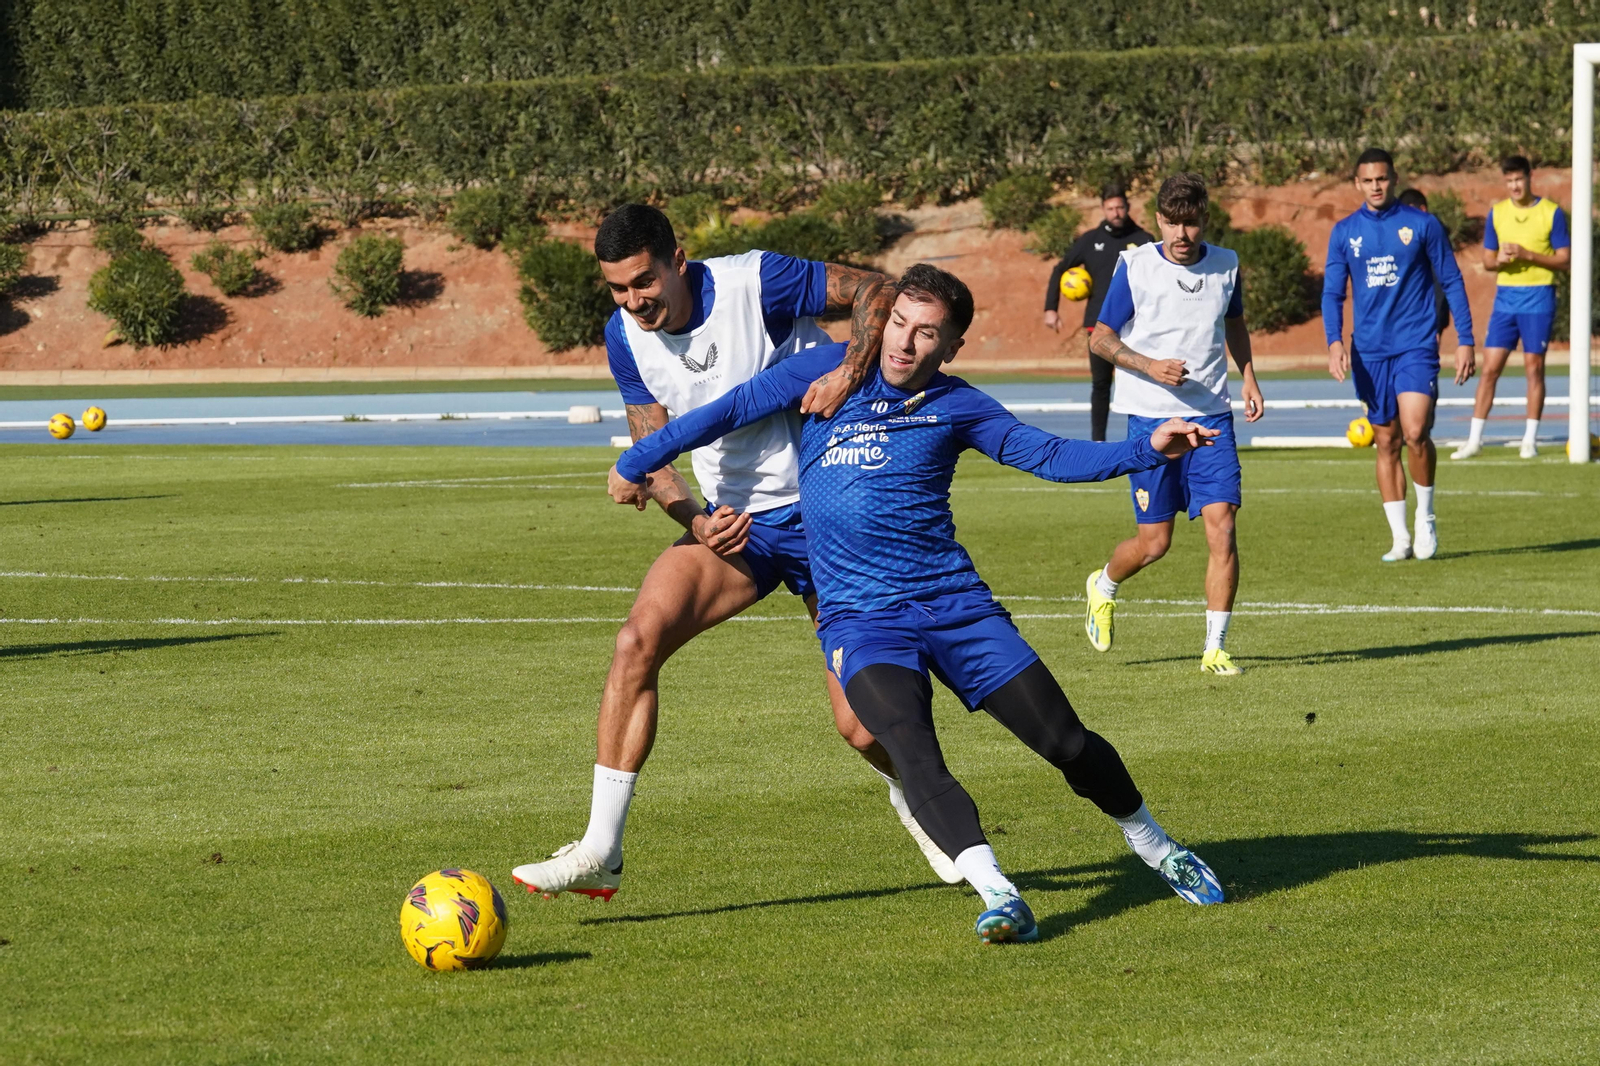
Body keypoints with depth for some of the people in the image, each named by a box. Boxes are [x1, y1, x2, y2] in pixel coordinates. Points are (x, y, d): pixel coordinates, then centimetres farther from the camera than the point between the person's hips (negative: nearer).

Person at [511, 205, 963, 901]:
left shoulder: (754, 282, -19)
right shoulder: (625, 337, -3)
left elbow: (873, 291, -13)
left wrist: (848, 373, -30)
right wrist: (696, 521, -17)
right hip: (732, 523, 4)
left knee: (862, 725, -4)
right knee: (639, 639, -21)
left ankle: (917, 802, 33)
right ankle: (600, 852, -19)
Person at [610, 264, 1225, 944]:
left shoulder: (955, 405, 7)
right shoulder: (830, 371, 4)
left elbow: (1050, 456, 7)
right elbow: (729, 413, 11)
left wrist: (1147, 450, -6)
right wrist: (636, 465, 17)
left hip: (956, 604, 2)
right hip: (860, 618, -2)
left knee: (1066, 741, 2)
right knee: (913, 753, -29)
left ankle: (1152, 845, 28)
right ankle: (996, 894, -37)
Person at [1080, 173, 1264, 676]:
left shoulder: (1226, 265, 5)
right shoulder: (1135, 266, -6)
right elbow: (1100, 339, -2)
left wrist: (1248, 378, 12)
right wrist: (1151, 367, -17)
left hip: (1211, 416, 3)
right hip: (1150, 416, -2)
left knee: (1221, 526, -10)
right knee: (1155, 541, 1)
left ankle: (1215, 648, -2)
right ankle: (1103, 586, 35)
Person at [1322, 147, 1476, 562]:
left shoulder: (1423, 224, 0)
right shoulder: (1345, 232, 6)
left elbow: (1452, 282, 5)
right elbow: (1332, 292, 7)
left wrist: (1465, 340, 0)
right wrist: (1334, 341, -10)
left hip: (1416, 345, -3)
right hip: (1370, 352, 3)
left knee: (1415, 432, -18)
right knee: (1386, 443, 6)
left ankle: (1425, 517, 4)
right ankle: (1400, 538, 12)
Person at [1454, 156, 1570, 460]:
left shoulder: (1551, 213, -3)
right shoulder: (1497, 213, 8)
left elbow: (1564, 260, -5)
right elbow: (1487, 261, 13)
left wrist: (1528, 255, -17)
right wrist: (1500, 260, -11)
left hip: (1538, 298, -3)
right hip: (1505, 297, 3)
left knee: (1534, 367, 0)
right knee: (1490, 368, -1)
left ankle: (1530, 439, 8)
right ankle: (1475, 440, 2)